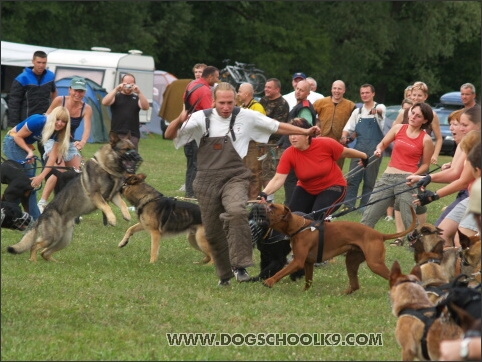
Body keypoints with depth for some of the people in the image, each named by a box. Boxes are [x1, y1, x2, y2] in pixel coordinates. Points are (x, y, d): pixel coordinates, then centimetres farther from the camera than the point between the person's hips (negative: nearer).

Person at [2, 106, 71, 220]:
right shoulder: (38, 122, -30)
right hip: (13, 142, -8)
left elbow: (52, 156, -15)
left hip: (26, 144, 8)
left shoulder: (58, 132, -10)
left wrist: (42, 176, -25)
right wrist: (29, 152, -31)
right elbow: (18, 136, -20)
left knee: (32, 180, 9)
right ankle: (35, 217, -14)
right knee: (28, 178, -14)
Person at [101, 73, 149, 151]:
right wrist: (116, 90, -15)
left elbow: (145, 107, -5)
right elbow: (104, 102, -8)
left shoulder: (136, 98, 13)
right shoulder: (116, 96, 11)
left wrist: (139, 92, -16)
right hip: (117, 133, -1)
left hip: (133, 135, 1)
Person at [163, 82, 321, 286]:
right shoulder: (202, 118, -1)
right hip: (208, 181, 2)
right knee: (212, 232, 7)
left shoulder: (246, 117, 0)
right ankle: (224, 274, 27)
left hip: (234, 178, -2)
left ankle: (239, 265, -26)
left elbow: (277, 127, 11)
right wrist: (179, 121, -25)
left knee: (237, 211, -32)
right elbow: (169, 135, -5)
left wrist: (305, 132, 8)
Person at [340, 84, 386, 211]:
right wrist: (344, 136, -7)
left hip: (374, 149, -3)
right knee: (352, 178, -5)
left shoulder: (380, 107, 2)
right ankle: (348, 205, -4)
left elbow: (380, 110, -22)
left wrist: (376, 110, -47)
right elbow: (348, 128, 16)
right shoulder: (357, 112, 15)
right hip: (359, 147, 3)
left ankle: (364, 207, 6)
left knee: (370, 180, 1)